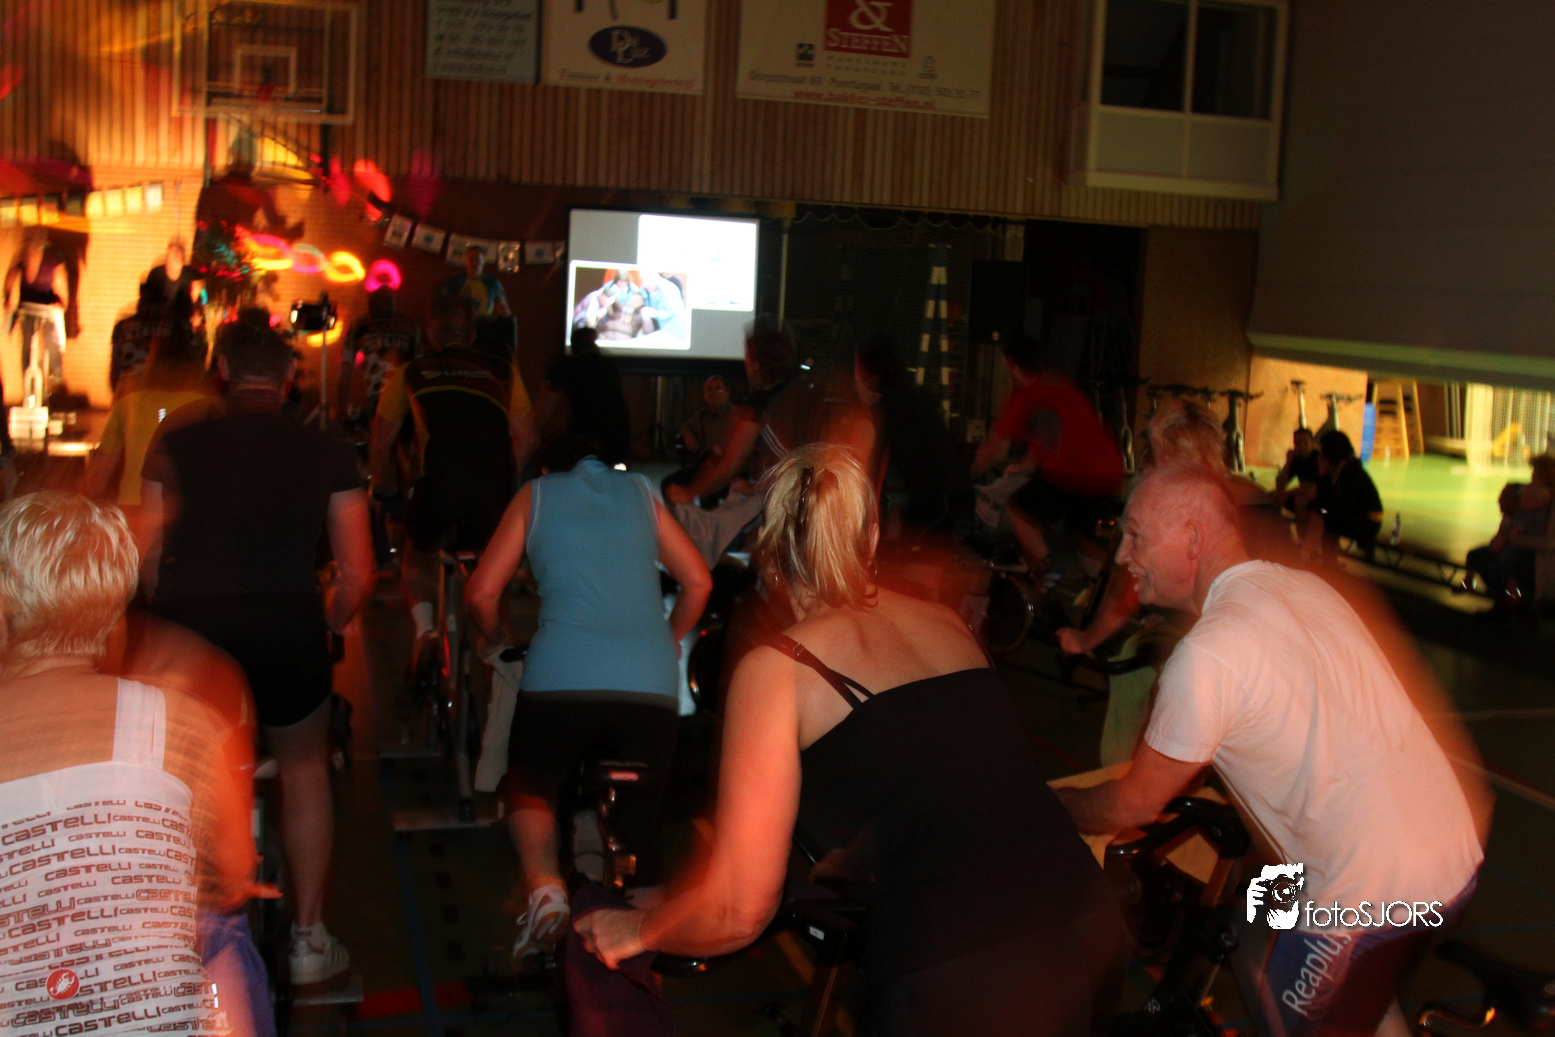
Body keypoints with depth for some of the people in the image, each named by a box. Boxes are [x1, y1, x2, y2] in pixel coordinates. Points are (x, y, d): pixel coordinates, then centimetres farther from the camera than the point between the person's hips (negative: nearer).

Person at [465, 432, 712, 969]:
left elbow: (481, 593, 14)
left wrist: (497, 638, 33)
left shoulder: (536, 495, 18)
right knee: (642, 806, 18)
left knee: (530, 783, 19)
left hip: (560, 678, -2)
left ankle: (544, 883, -7)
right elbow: (698, 581, 21)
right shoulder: (638, 491, 23)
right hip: (653, 684, 2)